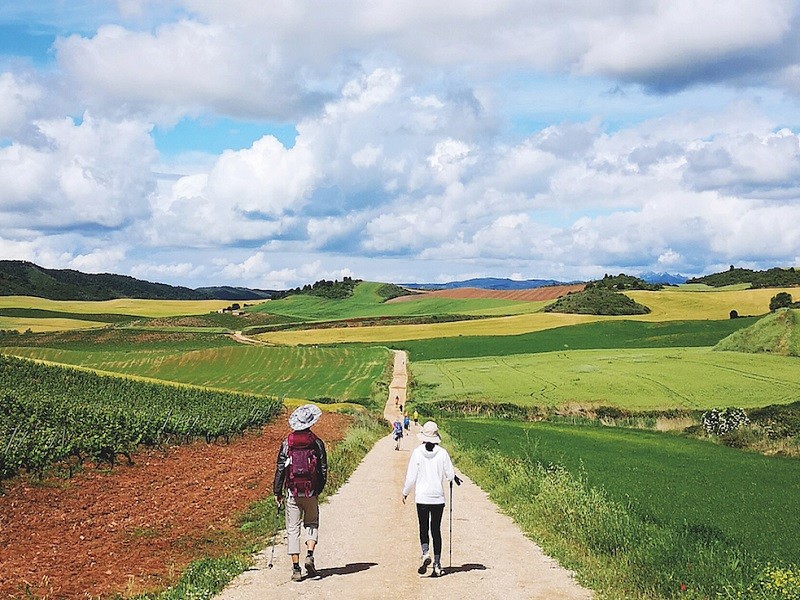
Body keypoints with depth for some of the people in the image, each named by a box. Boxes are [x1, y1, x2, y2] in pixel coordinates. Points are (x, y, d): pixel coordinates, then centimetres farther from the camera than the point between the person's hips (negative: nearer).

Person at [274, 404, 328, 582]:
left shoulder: (287, 443, -2)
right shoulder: (317, 443, -2)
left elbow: (280, 468, -2)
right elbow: (323, 469, 2)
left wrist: (277, 492, 6)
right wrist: (319, 490, 15)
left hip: (292, 492, 0)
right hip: (311, 492, 0)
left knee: (293, 529, 5)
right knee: (312, 523, 19)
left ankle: (296, 568, 2)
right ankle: (310, 555, -3)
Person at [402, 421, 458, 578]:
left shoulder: (417, 452, -8)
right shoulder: (442, 453, -6)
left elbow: (411, 477, -5)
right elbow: (450, 475, -1)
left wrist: (405, 492, 11)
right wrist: (454, 478, 23)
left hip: (422, 497, -1)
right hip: (438, 497, 1)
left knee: (423, 528, 9)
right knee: (436, 530, 9)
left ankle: (425, 553, -17)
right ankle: (437, 564, 8)